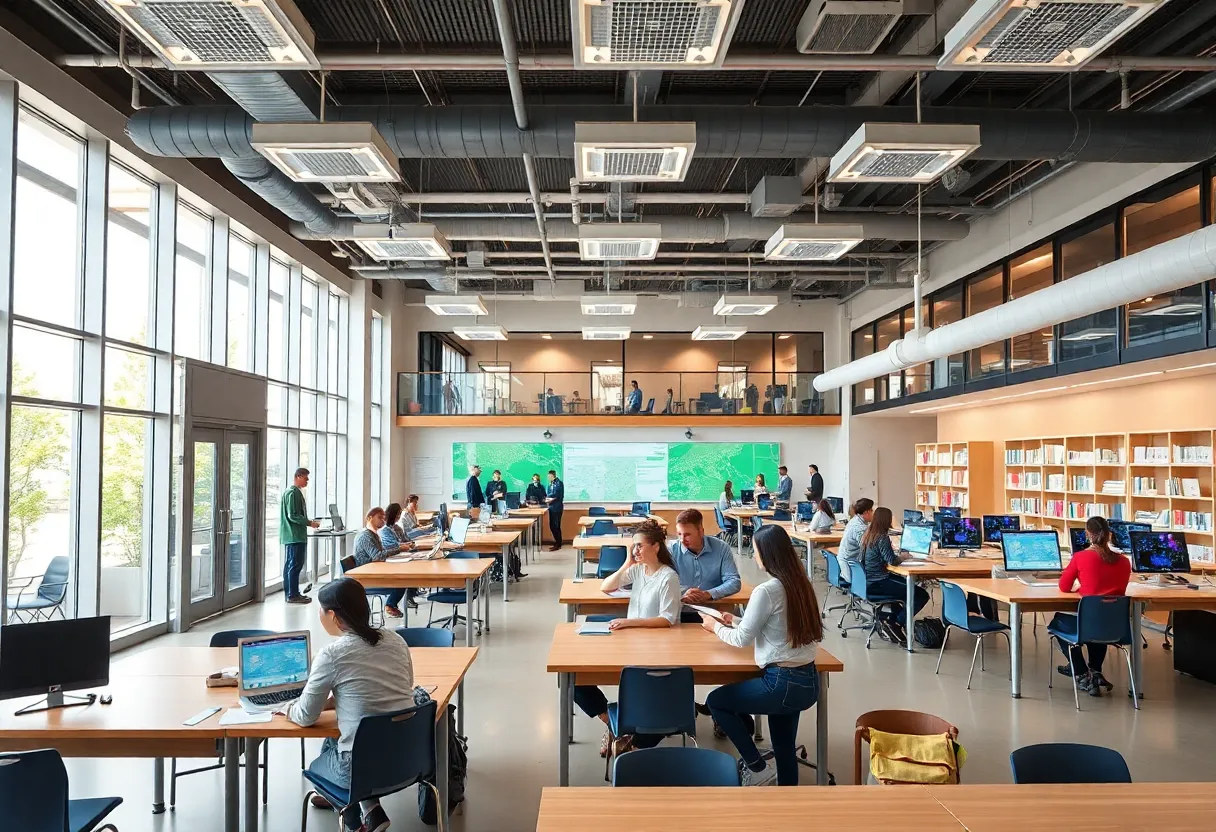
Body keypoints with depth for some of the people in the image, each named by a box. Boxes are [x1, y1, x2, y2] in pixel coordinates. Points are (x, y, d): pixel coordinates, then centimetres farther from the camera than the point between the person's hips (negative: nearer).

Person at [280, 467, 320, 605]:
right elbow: (293, 516, -20)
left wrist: (308, 522, 16)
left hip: (291, 536, 11)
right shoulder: (293, 493, -15)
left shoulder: (293, 491, 17)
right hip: (295, 536, -11)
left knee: (290, 565, 13)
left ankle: (291, 593, 19)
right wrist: (310, 523, -15)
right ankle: (293, 595, -3)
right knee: (295, 565, -6)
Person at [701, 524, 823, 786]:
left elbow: (743, 639, -8)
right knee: (784, 748, 20)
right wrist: (736, 621, 23)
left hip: (782, 684, -8)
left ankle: (756, 767, 13)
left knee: (715, 701, 11)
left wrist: (716, 627, 10)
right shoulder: (801, 584, 5)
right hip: (808, 682, 8)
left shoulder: (766, 591, -19)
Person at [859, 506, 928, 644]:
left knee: (906, 582, 32)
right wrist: (904, 557, -2)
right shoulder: (882, 537, -17)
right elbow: (892, 561, -20)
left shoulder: (867, 534, 9)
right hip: (877, 583, -10)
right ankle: (894, 624, -3)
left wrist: (898, 556, 11)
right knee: (922, 595, -8)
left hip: (868, 580, 10)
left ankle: (890, 617, 26)